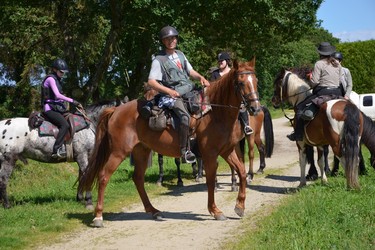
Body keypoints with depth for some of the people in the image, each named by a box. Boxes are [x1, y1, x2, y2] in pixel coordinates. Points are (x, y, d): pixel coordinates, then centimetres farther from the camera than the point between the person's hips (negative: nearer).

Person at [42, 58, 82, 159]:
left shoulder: (56, 79, 19)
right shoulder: (51, 79, -10)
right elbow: (57, 95, -21)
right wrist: (72, 101, -22)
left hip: (57, 108, 10)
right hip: (50, 108, -10)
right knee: (65, 124, -29)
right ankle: (56, 150, -33)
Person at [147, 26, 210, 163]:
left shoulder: (180, 55, 17)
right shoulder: (159, 60, -5)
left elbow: (191, 71, 24)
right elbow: (151, 82, -11)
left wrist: (200, 77, 2)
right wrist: (169, 91, -23)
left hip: (188, 90, 8)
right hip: (173, 95, -8)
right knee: (185, 116, -31)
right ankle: (185, 150, -25)